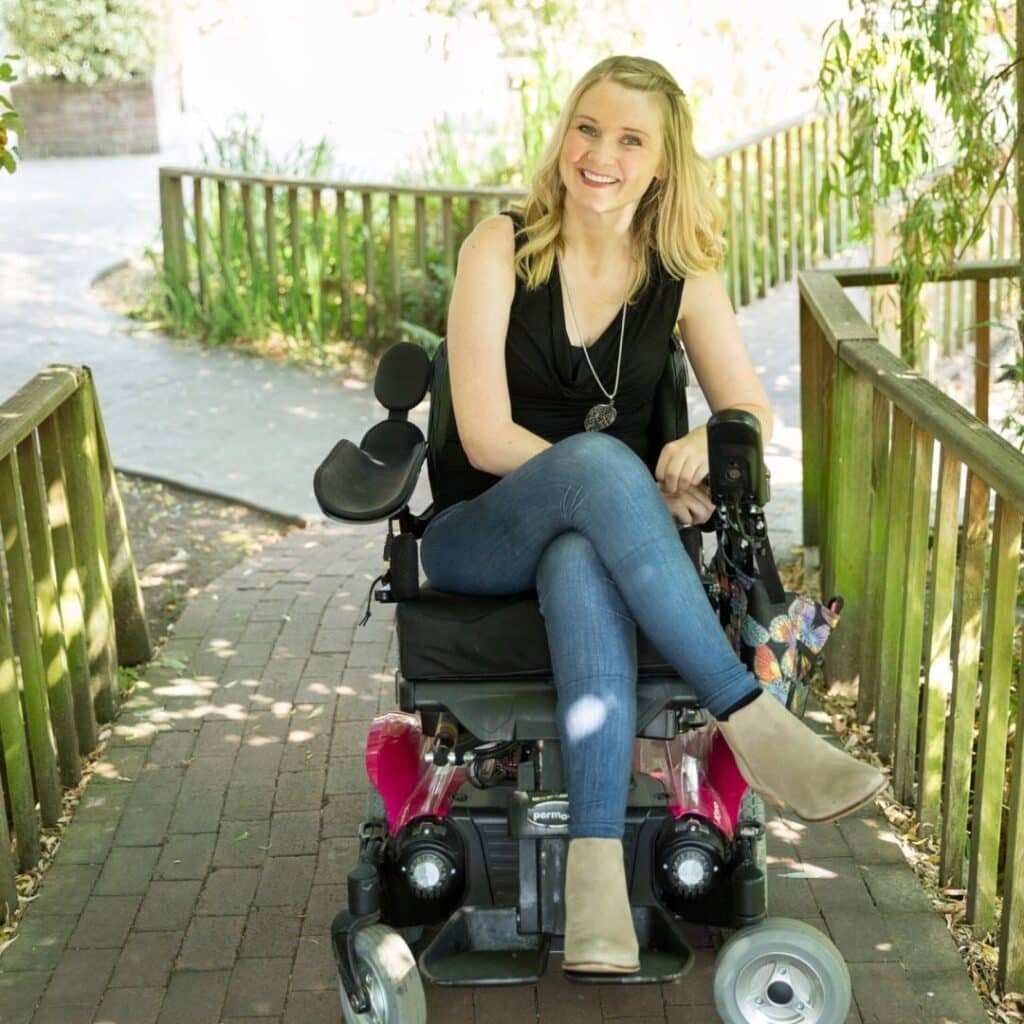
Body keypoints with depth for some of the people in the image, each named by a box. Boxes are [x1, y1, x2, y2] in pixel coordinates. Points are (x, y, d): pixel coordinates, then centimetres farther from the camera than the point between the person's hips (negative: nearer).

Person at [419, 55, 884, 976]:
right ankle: (751, 719, -40)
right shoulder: (502, 247, -4)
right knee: (598, 459, -37)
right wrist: (633, 486, -18)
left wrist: (703, 442, -19)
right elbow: (485, 438, -11)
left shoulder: (682, 272, 4)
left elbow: (753, 411, 6)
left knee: (583, 570, -39)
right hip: (481, 538, -1)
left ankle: (598, 866, -49)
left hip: (593, 536, 2)